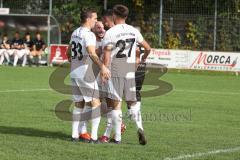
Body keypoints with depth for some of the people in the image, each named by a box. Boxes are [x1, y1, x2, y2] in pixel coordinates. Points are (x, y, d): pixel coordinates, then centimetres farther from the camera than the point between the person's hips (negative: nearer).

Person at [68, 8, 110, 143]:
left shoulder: (75, 33, 11)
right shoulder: (88, 34, -15)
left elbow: (69, 51, 25)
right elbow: (91, 52, -30)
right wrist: (102, 66, -39)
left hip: (74, 73, 8)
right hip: (86, 74, -8)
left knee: (79, 104, 16)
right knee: (96, 104, -3)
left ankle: (75, 134, 17)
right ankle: (93, 137, -8)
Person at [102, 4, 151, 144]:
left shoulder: (110, 33, -8)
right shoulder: (134, 31, 5)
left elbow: (107, 55, -14)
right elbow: (148, 48, 14)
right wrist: (143, 59, 33)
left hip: (115, 71, -3)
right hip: (130, 71, 3)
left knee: (116, 104, 4)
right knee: (132, 103, 14)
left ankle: (117, 137, 4)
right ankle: (139, 127, -9)